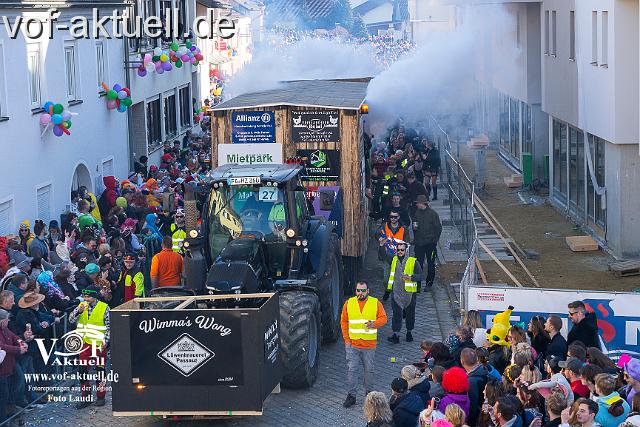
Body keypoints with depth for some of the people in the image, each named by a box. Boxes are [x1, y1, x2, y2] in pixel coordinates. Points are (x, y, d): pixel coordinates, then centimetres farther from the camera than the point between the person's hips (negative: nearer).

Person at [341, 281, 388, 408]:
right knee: (352, 370, -1)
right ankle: (351, 395, 5)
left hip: (369, 344, 0)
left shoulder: (376, 303, 0)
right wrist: (346, 339, -1)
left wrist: (374, 324, -22)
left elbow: (383, 318, -1)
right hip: (352, 344, 0)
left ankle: (369, 392, 25)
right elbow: (344, 322, 6)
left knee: (369, 370, 9)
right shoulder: (349, 303, 3)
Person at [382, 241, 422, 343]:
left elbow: (420, 275, -4)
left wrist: (411, 277, -21)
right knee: (397, 314, -6)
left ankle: (409, 332, 30)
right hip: (396, 292, 1)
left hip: (409, 292, -1)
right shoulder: (393, 260, 6)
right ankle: (395, 335, -7)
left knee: (410, 314, 12)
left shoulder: (413, 262, -4)